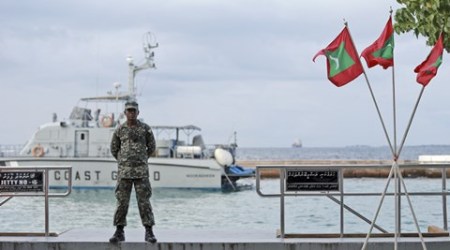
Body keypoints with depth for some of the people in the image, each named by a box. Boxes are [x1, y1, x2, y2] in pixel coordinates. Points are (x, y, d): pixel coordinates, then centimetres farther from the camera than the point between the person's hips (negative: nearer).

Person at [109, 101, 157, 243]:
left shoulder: (145, 128, 2)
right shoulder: (119, 130, 6)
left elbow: (151, 147, 13)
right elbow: (114, 149, 18)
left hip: (141, 172, -1)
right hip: (124, 172, 1)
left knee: (144, 201, -4)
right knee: (122, 201, 1)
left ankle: (149, 232, 1)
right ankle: (119, 232, 8)